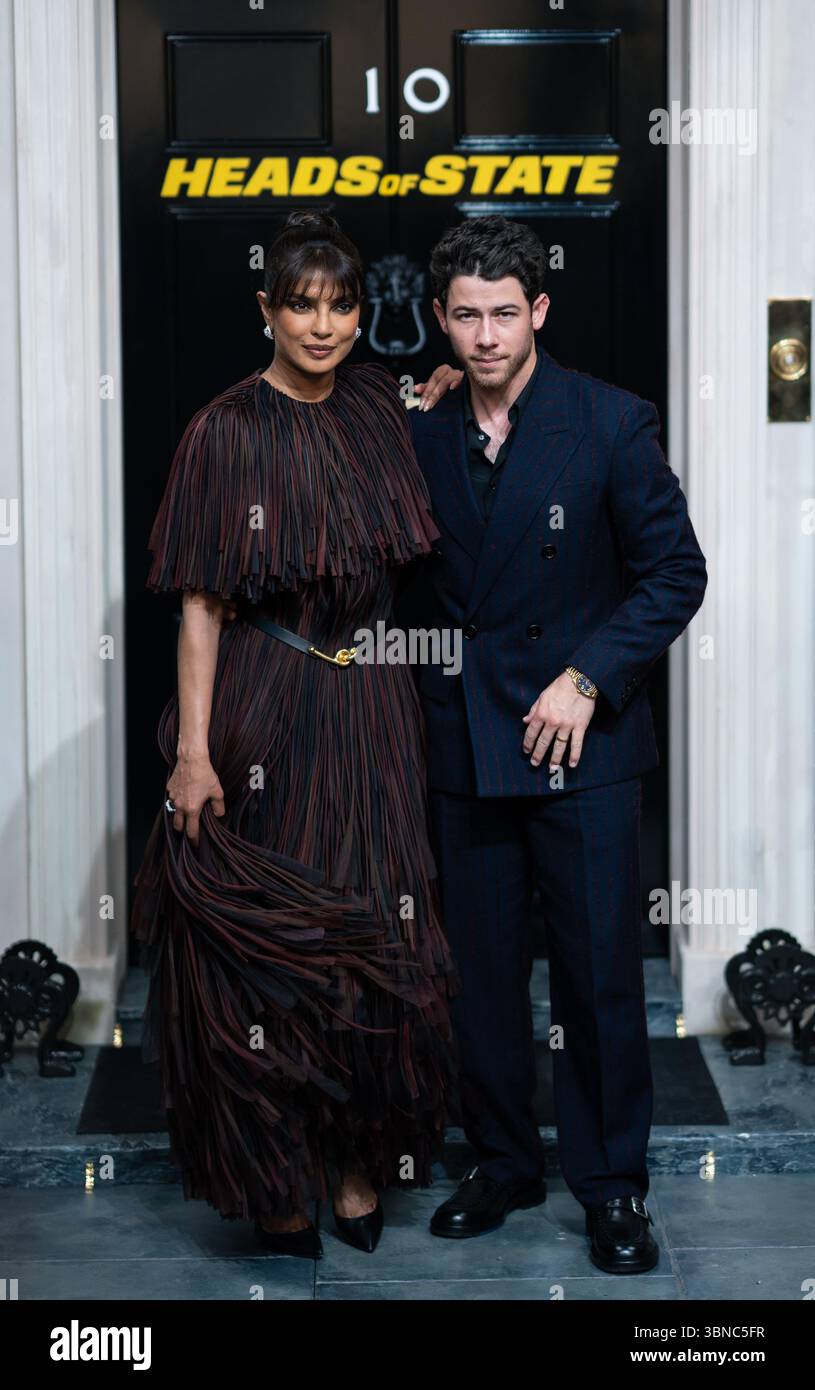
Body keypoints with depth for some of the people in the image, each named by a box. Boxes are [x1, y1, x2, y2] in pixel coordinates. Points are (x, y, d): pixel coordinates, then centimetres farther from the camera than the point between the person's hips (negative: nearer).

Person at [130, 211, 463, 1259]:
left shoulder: (378, 407, 6)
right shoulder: (226, 431, -7)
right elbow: (201, 604, -10)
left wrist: (431, 415, 9)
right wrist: (192, 752, -15)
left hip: (370, 710, 4)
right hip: (263, 711, -4)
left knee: (372, 942, 6)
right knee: (262, 945, 3)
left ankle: (358, 1167, 21)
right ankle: (272, 1180, 17)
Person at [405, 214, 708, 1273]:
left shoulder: (612, 423, -6)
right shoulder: (424, 439, 6)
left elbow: (675, 572, -5)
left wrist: (588, 679, -14)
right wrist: (431, 702, 3)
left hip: (581, 740, -4)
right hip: (463, 745, 4)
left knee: (600, 973, 1)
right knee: (481, 969, 11)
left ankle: (612, 1186, 16)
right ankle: (503, 1164, 27)